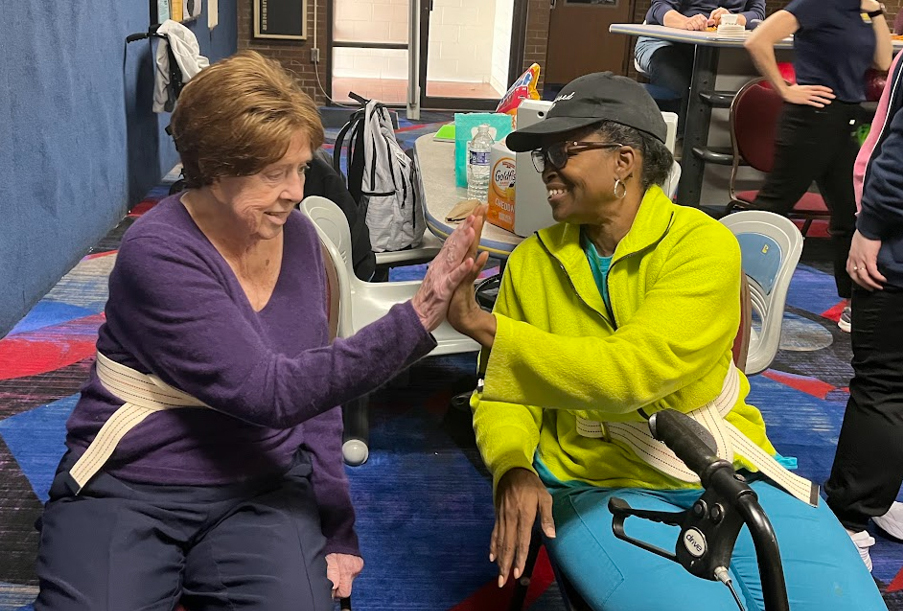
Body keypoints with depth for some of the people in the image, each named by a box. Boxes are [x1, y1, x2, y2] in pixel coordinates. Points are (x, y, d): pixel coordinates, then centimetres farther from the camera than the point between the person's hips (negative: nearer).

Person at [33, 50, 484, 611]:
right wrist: (415, 321, -34)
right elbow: (270, 393, -28)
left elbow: (317, 386, 7)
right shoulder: (160, 253, -19)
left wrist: (337, 530, 2)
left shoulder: (297, 236, -1)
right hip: (126, 493, -4)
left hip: (262, 490, 4)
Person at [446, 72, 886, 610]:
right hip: (600, 485, 1)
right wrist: (513, 469, -16)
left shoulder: (703, 244, -10)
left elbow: (628, 373, -23)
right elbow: (505, 394, 4)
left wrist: (485, 327, -25)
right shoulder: (532, 261, 2)